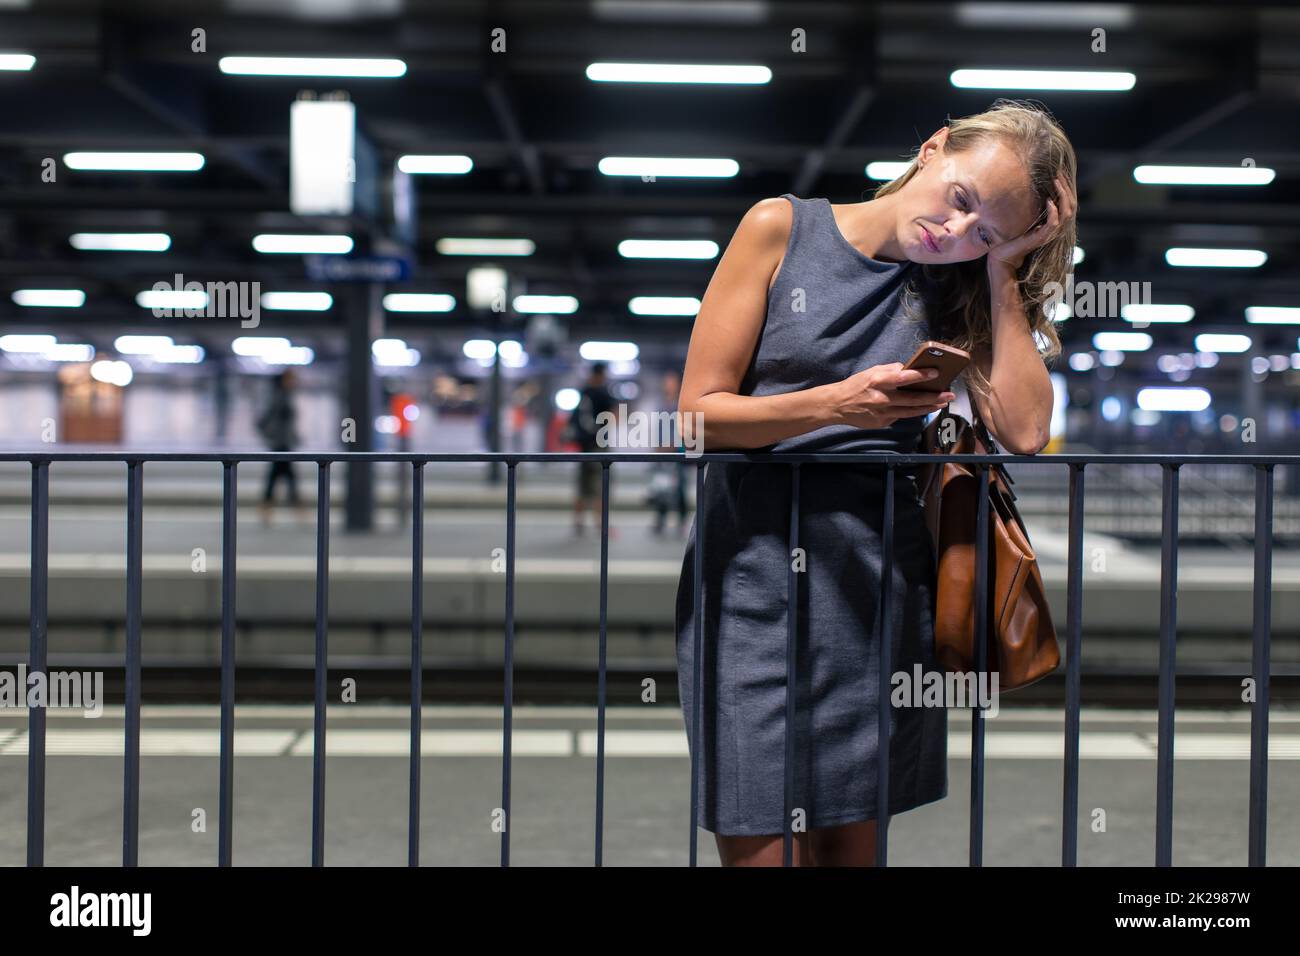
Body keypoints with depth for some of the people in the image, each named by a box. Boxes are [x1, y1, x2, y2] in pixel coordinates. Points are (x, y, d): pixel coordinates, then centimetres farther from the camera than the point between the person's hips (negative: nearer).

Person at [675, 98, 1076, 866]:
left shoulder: (957, 289, 11)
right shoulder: (782, 228, 3)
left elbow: (1024, 431, -6)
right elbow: (698, 414, -3)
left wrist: (1000, 270, -2)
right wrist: (836, 405, -18)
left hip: (881, 586, 3)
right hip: (754, 579, -3)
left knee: (850, 843, 6)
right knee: (758, 846, -5)